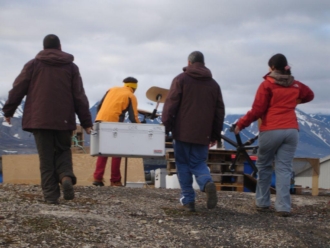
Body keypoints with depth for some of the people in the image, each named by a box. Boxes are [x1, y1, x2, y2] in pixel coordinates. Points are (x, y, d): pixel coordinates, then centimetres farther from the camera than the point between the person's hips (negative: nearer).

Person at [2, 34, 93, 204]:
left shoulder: (33, 65, 6)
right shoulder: (71, 67, 9)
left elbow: (17, 89, 4)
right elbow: (80, 96, 5)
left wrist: (8, 111, 16)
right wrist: (86, 122, 7)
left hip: (39, 119, -1)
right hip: (63, 119, 1)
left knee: (46, 158, 3)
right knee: (63, 151, 15)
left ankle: (50, 193, -3)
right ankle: (66, 177, -13)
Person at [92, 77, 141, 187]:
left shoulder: (112, 90, 20)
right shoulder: (131, 97, 6)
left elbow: (99, 107, 18)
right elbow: (133, 117, -1)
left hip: (100, 121, 5)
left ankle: (97, 178, 5)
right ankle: (115, 181, 5)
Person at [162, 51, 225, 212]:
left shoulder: (181, 80, 1)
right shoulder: (214, 84, 12)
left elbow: (170, 105, -6)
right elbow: (219, 112, 13)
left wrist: (165, 126, -2)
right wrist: (215, 135, 18)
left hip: (182, 132, -3)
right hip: (203, 134, 3)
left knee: (183, 164, 7)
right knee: (198, 163, 12)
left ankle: (188, 200, 2)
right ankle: (207, 183, -19)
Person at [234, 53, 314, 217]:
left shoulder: (267, 84, -4)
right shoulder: (295, 85, 12)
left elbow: (257, 110, -7)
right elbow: (309, 95, 32)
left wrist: (241, 124, 3)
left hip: (271, 130, -4)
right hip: (291, 130, 4)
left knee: (263, 166, 12)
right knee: (284, 168, 2)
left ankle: (262, 202, 16)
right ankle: (283, 207, -6)